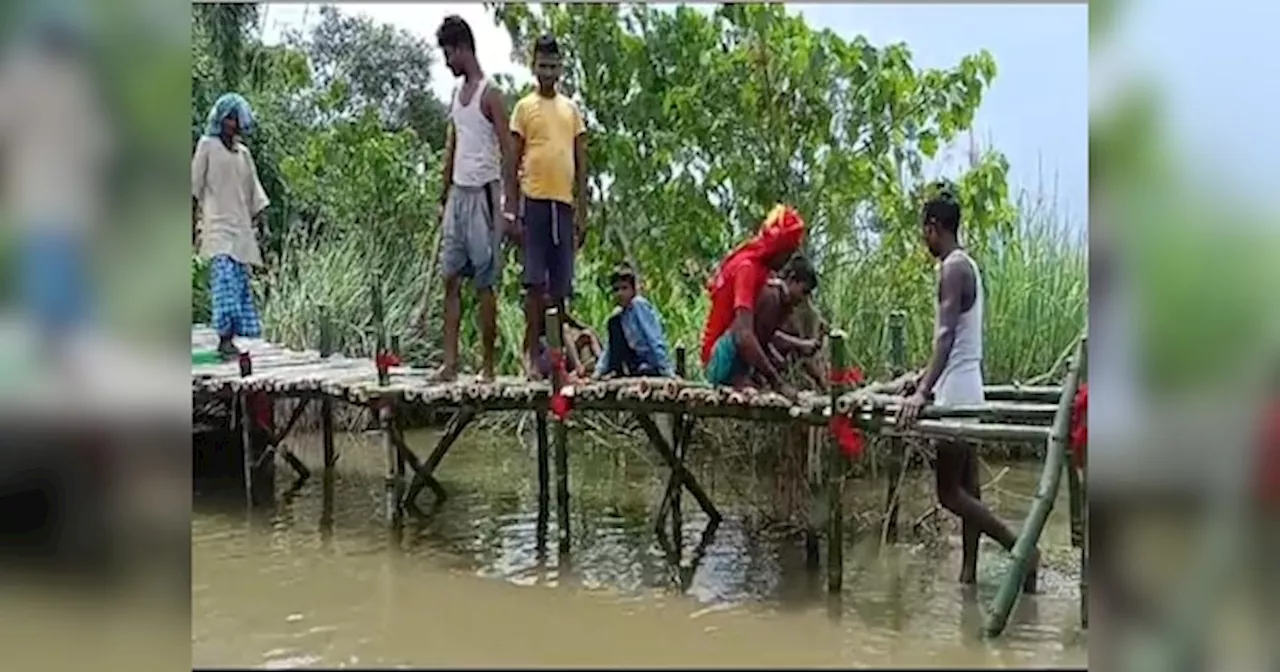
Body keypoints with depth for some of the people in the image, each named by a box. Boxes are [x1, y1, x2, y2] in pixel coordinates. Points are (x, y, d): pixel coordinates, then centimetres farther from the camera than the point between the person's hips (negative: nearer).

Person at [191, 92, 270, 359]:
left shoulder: (243, 152, 18)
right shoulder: (207, 145, 4)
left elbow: (254, 193, 20)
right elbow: (195, 188, 2)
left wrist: (258, 222, 12)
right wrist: (194, 224, -3)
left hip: (241, 226, 5)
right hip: (217, 224, -5)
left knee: (241, 281, 0)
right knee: (225, 276, -18)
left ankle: (230, 339, 4)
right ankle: (225, 337, -22)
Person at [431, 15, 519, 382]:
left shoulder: (490, 94, -8)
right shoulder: (457, 93, 16)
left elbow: (507, 152, -12)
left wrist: (511, 206, -18)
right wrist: (443, 197, 18)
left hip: (483, 194, -7)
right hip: (458, 193, 7)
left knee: (484, 283, -2)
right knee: (451, 280, 4)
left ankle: (488, 365, 6)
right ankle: (450, 361, 7)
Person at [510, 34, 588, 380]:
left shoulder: (572, 109, 15)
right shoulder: (524, 107, 6)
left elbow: (581, 163, 14)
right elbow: (513, 161, 4)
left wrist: (582, 210, 8)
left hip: (564, 202, 3)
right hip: (535, 199, -3)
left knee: (560, 284, 5)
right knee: (534, 280, -5)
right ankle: (531, 352, 0)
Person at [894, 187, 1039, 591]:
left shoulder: (953, 268, -14)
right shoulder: (966, 265, 15)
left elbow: (946, 336, -26)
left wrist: (924, 392, -32)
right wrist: (923, 377, 24)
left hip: (956, 395, -10)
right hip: (965, 391, 10)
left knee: (950, 493, -4)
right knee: (966, 489, 11)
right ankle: (969, 573, 16)